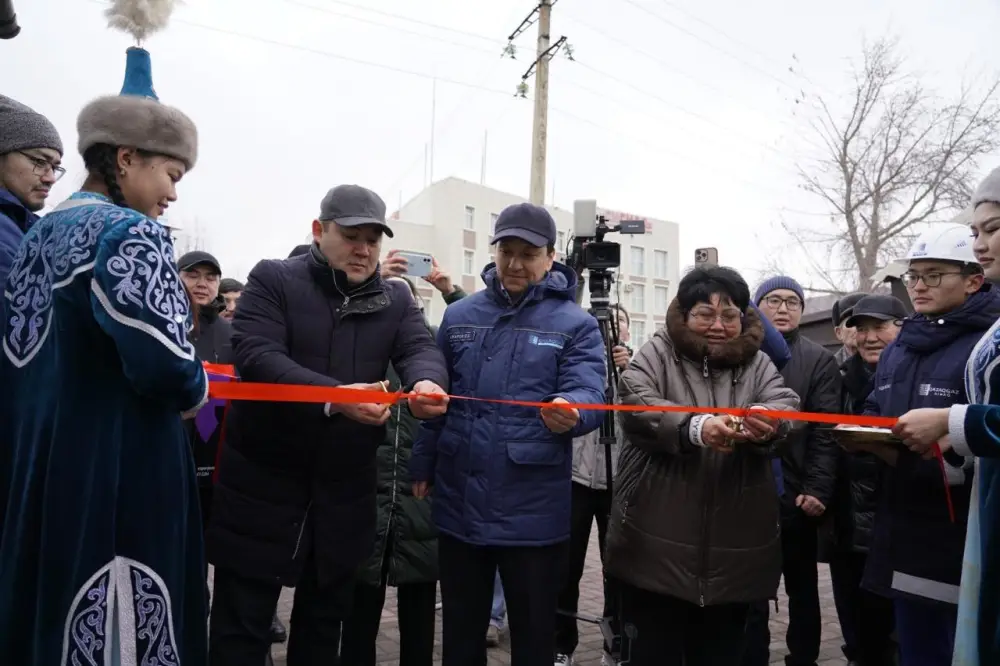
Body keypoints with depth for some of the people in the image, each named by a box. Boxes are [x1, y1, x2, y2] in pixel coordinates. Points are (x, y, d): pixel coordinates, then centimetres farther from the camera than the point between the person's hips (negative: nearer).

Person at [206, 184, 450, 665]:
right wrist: (333, 396, -34)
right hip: (263, 481, -3)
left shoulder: (395, 300, 7)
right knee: (241, 626, 7)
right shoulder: (273, 279, -5)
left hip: (343, 490, 4)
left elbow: (421, 349, -9)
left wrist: (426, 383, -34)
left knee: (324, 622, 20)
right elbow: (256, 356, -19)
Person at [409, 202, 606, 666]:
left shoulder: (575, 324, -3)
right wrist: (422, 466, 9)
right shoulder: (460, 316, 6)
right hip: (459, 503, 3)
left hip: (532, 511, -3)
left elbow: (589, 392, -16)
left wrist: (571, 412, -39)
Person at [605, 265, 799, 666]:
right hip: (656, 546, -3)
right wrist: (694, 428, -32)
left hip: (734, 551, 3)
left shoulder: (758, 363, 10)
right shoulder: (657, 353, 1)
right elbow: (636, 406, -15)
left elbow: (787, 405, -7)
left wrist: (768, 422, -31)